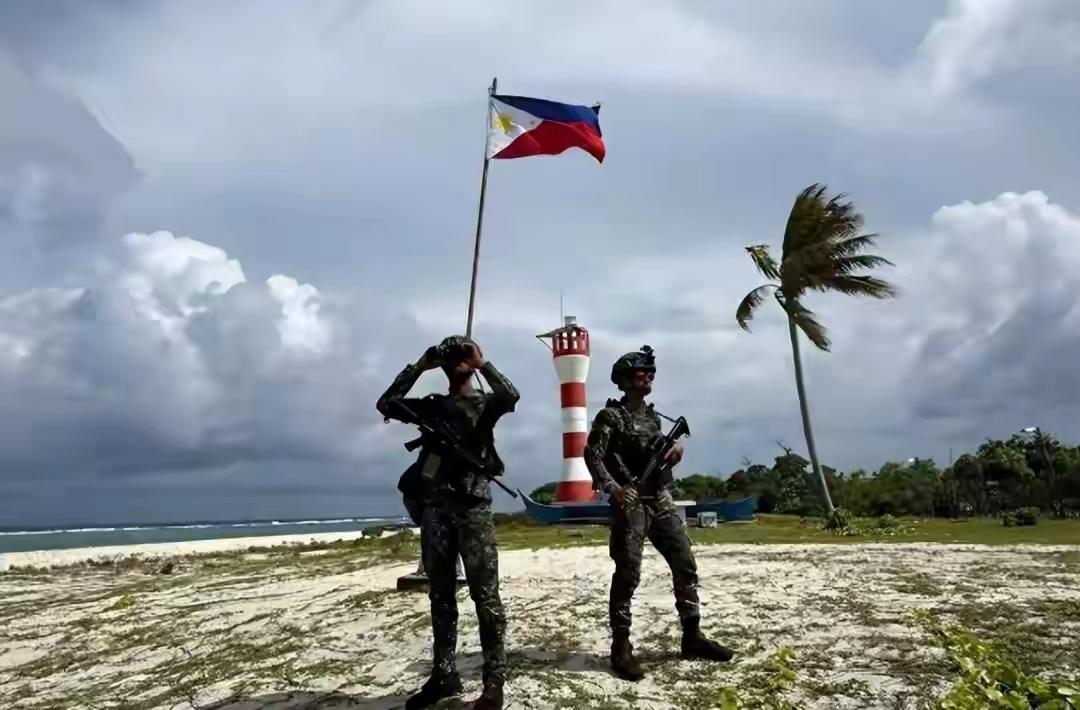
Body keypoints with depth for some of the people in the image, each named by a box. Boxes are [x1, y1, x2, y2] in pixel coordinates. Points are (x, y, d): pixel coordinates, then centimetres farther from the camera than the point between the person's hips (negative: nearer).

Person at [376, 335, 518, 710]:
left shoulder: (485, 404, 7)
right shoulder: (432, 406, 16)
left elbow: (511, 396, -16)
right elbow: (386, 404, 5)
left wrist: (482, 363, -9)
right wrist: (419, 366, 4)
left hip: (473, 507, -4)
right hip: (435, 508, 4)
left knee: (485, 596, -3)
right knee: (441, 597, 11)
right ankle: (444, 676, 21)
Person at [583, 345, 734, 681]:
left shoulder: (653, 416, 16)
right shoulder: (611, 415, -6)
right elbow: (592, 455, -13)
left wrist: (674, 450, 0)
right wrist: (613, 488, -25)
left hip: (662, 500, 7)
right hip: (631, 503, -7)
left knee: (685, 565, 8)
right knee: (628, 575, -5)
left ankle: (692, 636, 20)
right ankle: (621, 647, 5)